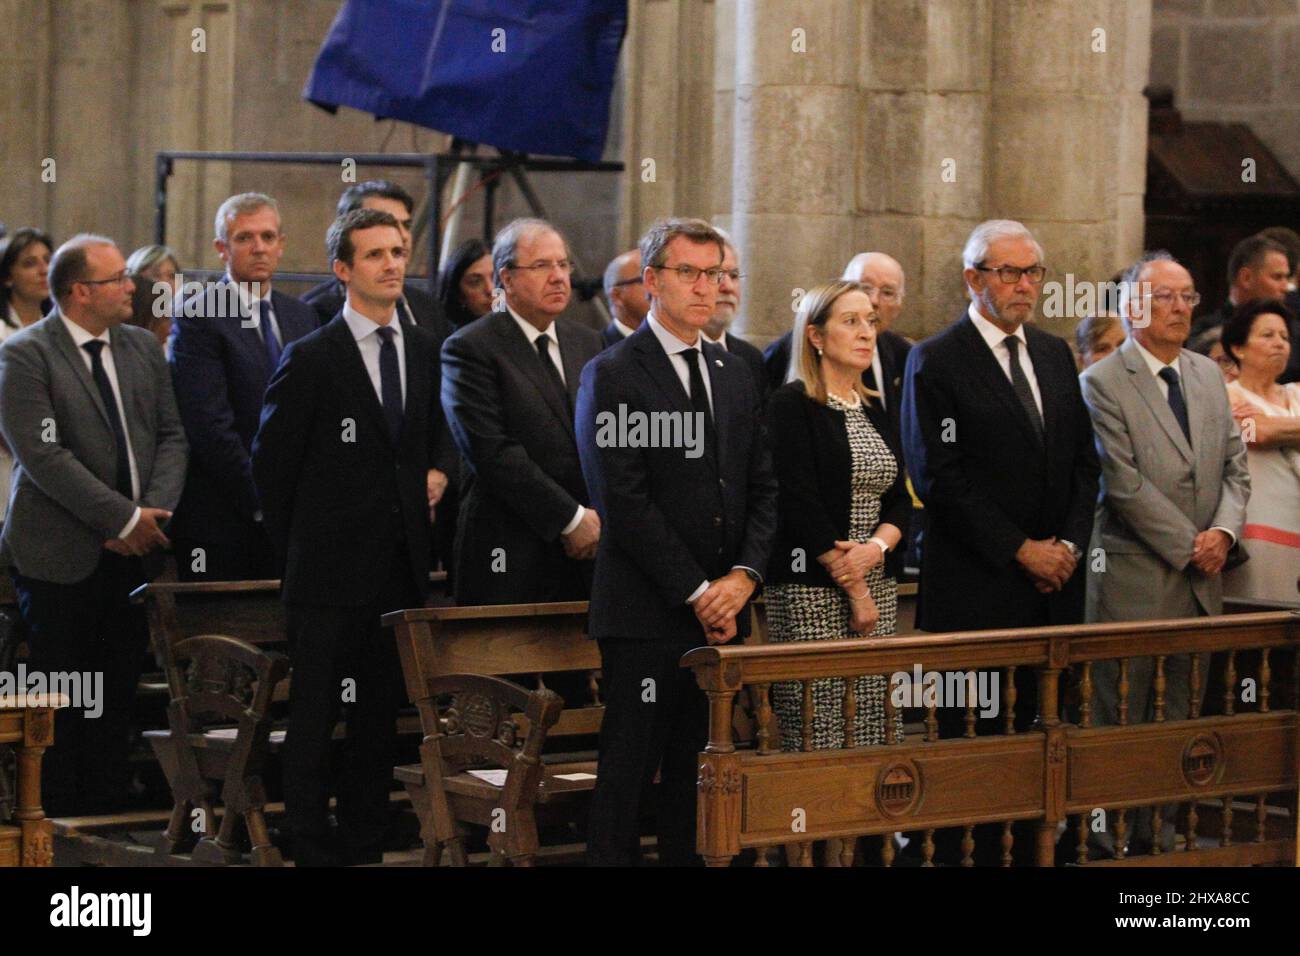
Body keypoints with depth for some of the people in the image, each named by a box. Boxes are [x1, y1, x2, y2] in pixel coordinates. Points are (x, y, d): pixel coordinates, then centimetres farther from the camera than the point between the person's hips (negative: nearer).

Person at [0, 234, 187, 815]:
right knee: (62, 702, -1)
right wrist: (125, 519, -16)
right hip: (60, 559, -6)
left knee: (118, 696, 7)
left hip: (134, 550, 6)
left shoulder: (142, 347, 12)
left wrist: (153, 511, -7)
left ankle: (108, 816, 14)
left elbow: (170, 436, 11)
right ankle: (56, 825, 7)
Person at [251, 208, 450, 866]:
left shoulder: (425, 351, 9)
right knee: (314, 719, 0)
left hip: (402, 570, 5)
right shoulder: (310, 360, -7)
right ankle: (312, 849, 6)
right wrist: (296, 551, 1)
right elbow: (270, 463, -3)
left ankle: (364, 846, 19)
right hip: (330, 571, -5)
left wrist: (419, 528, 9)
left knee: (380, 718, 11)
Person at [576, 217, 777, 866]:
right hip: (647, 616, -6)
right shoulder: (612, 375, -5)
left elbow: (763, 489, 14)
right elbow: (624, 502, -12)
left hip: (722, 613, 6)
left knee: (699, 776, 7)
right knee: (629, 774, -3)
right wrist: (697, 593, -12)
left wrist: (744, 575, -3)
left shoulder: (734, 375, 16)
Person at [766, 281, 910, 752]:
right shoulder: (791, 405, -5)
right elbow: (800, 504, -12)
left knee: (874, 735, 1)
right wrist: (854, 590, -13)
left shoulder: (874, 410, 16)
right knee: (818, 735, -9)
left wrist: (877, 547, -10)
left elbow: (899, 498, 12)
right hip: (810, 590, -6)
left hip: (878, 586, 7)